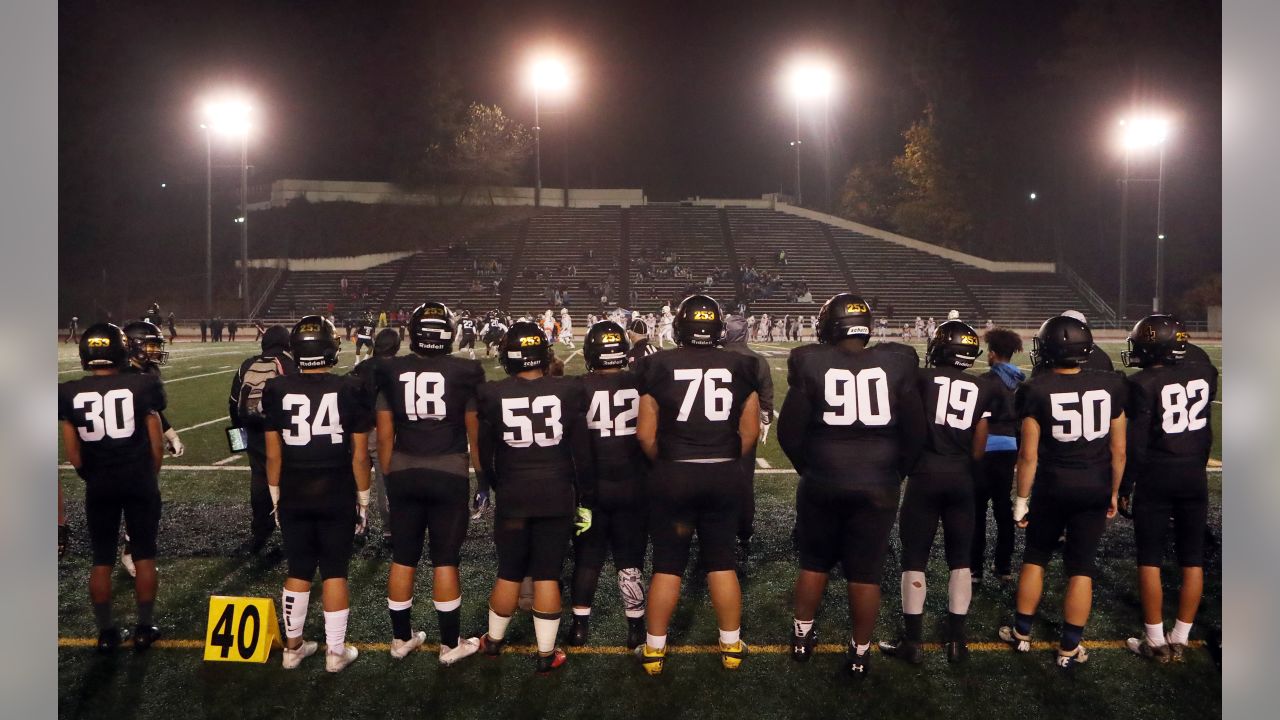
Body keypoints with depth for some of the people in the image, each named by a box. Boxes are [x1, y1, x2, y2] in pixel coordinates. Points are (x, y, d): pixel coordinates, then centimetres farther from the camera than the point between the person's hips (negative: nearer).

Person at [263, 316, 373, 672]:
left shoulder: (277, 390, -5)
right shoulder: (350, 390, -9)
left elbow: (273, 454, 0)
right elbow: (360, 455, -6)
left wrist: (275, 496, 12)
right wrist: (363, 498, 5)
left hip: (293, 496, 2)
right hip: (337, 496, -2)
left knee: (298, 571, 15)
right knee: (334, 572, 9)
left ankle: (293, 646, 26)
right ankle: (335, 651, 16)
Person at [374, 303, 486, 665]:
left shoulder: (391, 372, 0)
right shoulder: (464, 373, -8)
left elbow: (384, 436, 3)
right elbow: (475, 434, -2)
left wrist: (389, 477, 15)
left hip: (404, 475, 3)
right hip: (449, 475, -2)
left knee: (403, 559, 13)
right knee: (445, 562, 5)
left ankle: (401, 639, 26)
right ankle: (450, 644, 16)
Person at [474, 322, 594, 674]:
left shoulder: (493, 394, -6)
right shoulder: (568, 391, -7)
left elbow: (484, 451, 4)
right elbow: (582, 453, -3)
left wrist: (486, 486, 22)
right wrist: (586, 500, 6)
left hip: (512, 498, 1)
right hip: (557, 497, 0)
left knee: (509, 573, 16)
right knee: (547, 575, 8)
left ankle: (494, 640, 34)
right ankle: (546, 654, 16)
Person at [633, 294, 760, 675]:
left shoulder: (658, 366, -6)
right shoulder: (740, 367, -1)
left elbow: (646, 434, -5)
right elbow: (750, 430, 2)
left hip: (673, 475, -2)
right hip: (725, 476, 2)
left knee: (667, 564, 9)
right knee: (722, 562, 14)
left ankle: (654, 649, 18)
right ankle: (732, 645, 24)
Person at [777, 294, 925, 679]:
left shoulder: (810, 363, -9)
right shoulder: (895, 364, -4)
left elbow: (789, 430, -6)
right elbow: (915, 430, 0)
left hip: (823, 484, 0)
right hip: (878, 487, 0)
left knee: (814, 561, 19)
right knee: (866, 571, 10)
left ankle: (802, 636, 32)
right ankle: (860, 651, 20)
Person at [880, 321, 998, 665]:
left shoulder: (922, 378, -3)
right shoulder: (984, 388, 5)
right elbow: (979, 447, 5)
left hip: (925, 475, -3)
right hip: (961, 479, 3)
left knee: (914, 557, 5)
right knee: (960, 559, 13)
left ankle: (913, 641, 8)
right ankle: (957, 640, 17)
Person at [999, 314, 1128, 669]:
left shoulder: (1037, 390, -12)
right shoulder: (1111, 385, -4)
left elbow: (1029, 455, -9)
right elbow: (1118, 450, 2)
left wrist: (1022, 499, 1)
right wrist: (1114, 492, 15)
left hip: (1052, 488, -1)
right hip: (1095, 490, 2)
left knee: (1035, 558, 17)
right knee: (1081, 568, 9)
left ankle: (1022, 633, 27)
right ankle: (1070, 648, 16)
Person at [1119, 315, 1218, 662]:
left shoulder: (1143, 383, -14)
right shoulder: (1205, 373, 2)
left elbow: (1136, 444, -12)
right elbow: (1205, 433, 10)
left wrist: (1124, 487, -5)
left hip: (1156, 478, -4)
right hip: (1195, 477, 5)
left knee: (1150, 559, 6)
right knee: (1192, 559, 11)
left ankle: (1156, 641, 9)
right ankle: (1180, 639, 17)